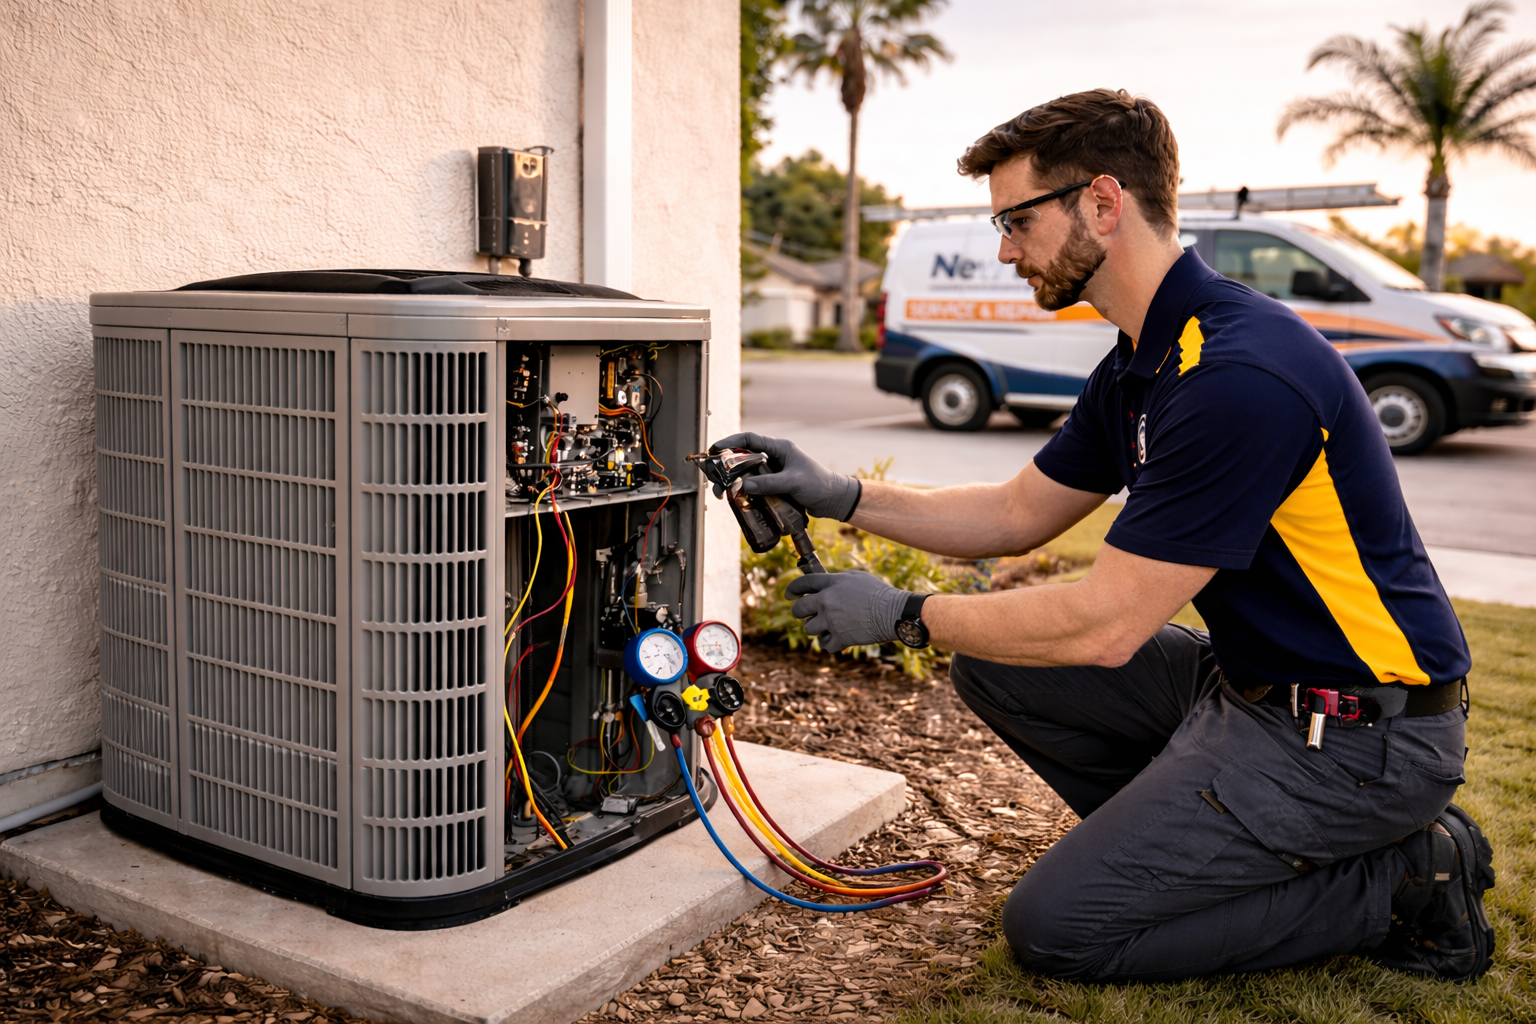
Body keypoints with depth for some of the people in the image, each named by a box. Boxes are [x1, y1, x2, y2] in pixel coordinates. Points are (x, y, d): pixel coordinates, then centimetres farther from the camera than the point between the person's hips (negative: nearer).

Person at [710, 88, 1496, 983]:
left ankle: (1402, 882, 0)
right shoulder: (1143, 364, 5)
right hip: (1250, 682, 9)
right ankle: (1196, 844, 11)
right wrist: (844, 496, 4)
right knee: (996, 662, 7)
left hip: (1359, 733, -9)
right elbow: (1020, 515, 14)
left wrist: (906, 617, -13)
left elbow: (1105, 626, -25)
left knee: (1057, 926, -9)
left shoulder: (1240, 373, -26)